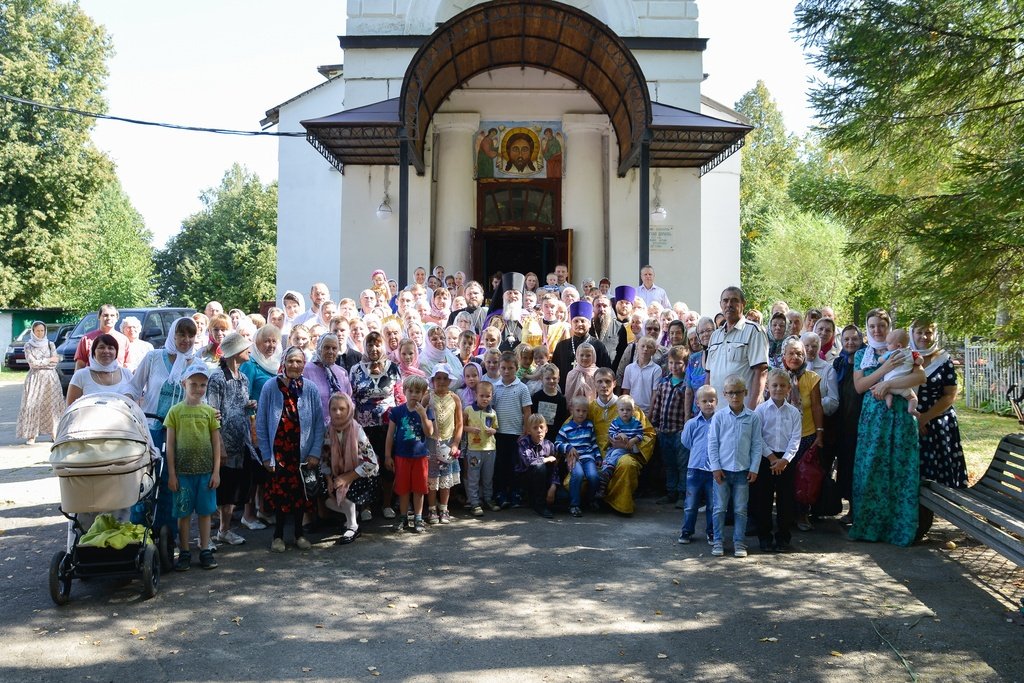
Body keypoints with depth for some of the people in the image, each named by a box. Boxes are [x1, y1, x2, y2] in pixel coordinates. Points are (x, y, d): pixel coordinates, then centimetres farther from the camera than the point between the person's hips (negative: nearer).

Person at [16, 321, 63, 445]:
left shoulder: (50, 344, 8)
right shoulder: (28, 345, 4)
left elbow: (55, 363, -1)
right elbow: (32, 362, -7)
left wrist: (39, 363, -6)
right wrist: (48, 361, -4)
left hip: (50, 378, 1)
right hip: (34, 378, -1)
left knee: (52, 404, -2)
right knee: (32, 405, -7)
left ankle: (54, 433, 1)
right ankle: (31, 435, -5)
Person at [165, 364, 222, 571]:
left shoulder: (210, 412, 4)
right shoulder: (175, 411, 0)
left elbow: (216, 442, 6)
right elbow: (170, 444, 1)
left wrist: (216, 471, 1)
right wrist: (171, 474, -2)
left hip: (206, 470, 1)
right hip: (183, 470, -1)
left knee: (205, 511, 7)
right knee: (184, 513, 6)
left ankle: (205, 551, 17)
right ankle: (184, 553, 16)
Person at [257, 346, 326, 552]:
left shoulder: (310, 389, -2)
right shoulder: (270, 387, -6)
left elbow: (319, 423, 0)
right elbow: (261, 424, -4)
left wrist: (315, 452, -5)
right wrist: (266, 455, -7)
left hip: (302, 451, 1)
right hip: (278, 451, -1)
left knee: (300, 492, 9)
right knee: (280, 492, 2)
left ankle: (299, 533, 25)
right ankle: (278, 535, 19)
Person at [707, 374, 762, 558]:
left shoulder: (753, 418, -1)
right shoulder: (719, 417, -3)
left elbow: (757, 445, 2)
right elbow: (712, 443, -1)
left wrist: (754, 468, -2)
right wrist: (715, 467, -6)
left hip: (743, 470, 1)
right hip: (722, 470, 0)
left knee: (740, 509, 8)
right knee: (720, 508, 6)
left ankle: (739, 542, 18)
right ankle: (718, 541, 16)